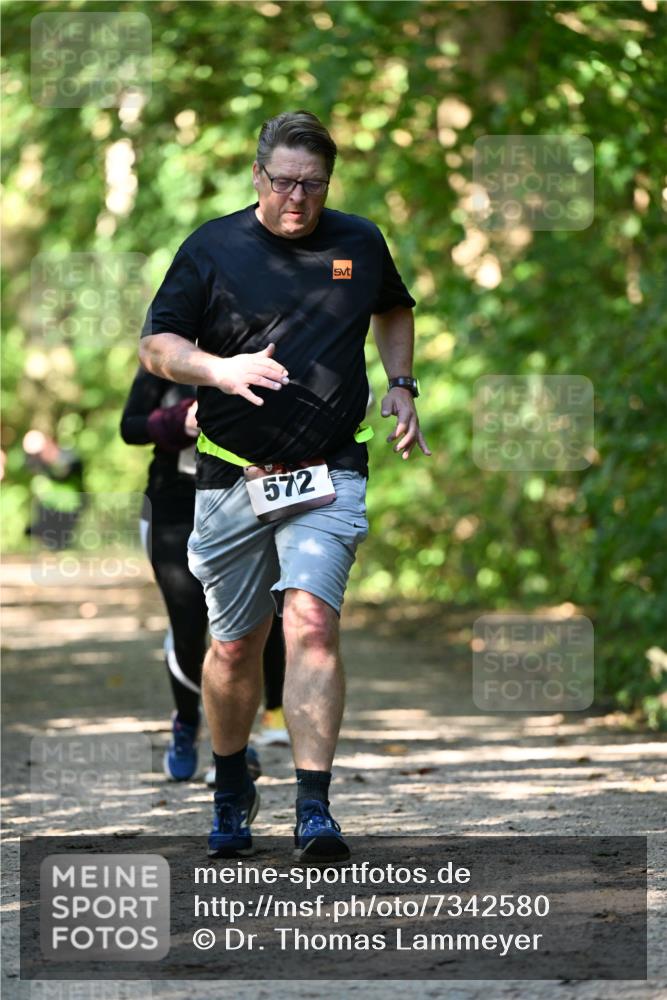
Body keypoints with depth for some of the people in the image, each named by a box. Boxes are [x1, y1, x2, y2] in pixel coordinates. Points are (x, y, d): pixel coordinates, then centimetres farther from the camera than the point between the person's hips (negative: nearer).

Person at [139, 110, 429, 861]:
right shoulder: (211, 248, 1)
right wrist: (221, 369, -17)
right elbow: (154, 346, 2)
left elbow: (394, 310, 28)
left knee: (311, 622, -19)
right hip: (232, 480, 0)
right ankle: (231, 791, 33)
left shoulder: (359, 243, 8)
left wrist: (400, 386, 14)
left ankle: (315, 811, -22)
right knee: (234, 646, 8)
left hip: (328, 477, 0)